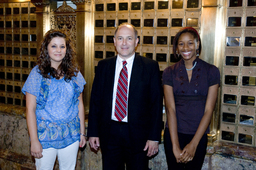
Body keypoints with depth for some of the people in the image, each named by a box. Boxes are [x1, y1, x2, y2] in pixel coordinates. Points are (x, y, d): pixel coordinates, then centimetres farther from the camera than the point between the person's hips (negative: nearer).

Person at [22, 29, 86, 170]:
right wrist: (34, 140, -11)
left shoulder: (74, 72, 2)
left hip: (71, 136, 3)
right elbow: (30, 109, -9)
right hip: (45, 137, -3)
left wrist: (82, 132, 6)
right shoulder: (37, 72, -8)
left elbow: (80, 104, 7)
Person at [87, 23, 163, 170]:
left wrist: (154, 137, -8)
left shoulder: (150, 67, -3)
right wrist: (93, 132, 3)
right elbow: (95, 100, 7)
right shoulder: (103, 66, 5)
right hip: (109, 133, 2)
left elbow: (156, 103, -4)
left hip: (138, 135, -2)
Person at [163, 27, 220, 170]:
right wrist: (175, 145, -15)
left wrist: (193, 144, -12)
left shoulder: (211, 71, -3)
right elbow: (170, 108, -8)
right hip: (174, 133, 1)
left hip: (199, 135, 0)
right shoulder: (169, 72, 0)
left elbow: (209, 110, -7)